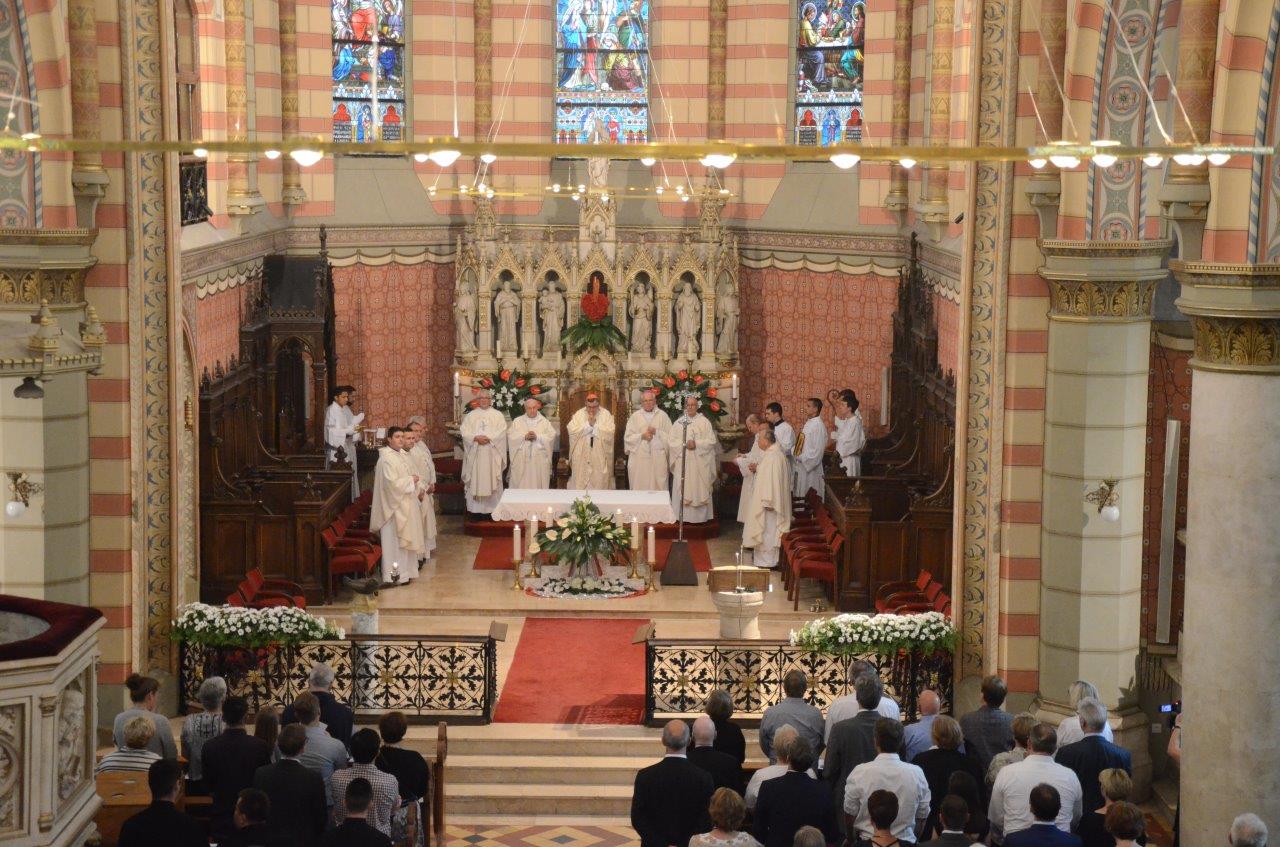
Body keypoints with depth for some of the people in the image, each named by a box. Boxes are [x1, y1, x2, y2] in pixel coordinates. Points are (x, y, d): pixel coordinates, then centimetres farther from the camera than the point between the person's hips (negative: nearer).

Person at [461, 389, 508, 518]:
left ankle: (493, 508, 2)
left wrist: (489, 438, -17)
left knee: (492, 481, -1)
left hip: (492, 455, -1)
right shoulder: (470, 415, 11)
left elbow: (501, 432, -3)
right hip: (475, 454, 1)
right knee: (475, 481, -1)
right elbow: (465, 432, 1)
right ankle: (475, 508, 3)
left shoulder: (497, 415, 8)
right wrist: (476, 438, -16)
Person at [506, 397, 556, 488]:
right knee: (521, 485, -4)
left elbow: (551, 436, -1)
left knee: (537, 484, -3)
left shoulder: (544, 421, 11)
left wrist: (537, 437, -14)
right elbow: (511, 436, 0)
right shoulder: (517, 421, 11)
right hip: (521, 459, 0)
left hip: (539, 460, 0)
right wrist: (524, 437, -14)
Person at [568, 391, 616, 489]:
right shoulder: (578, 414, 4)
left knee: (599, 483, 0)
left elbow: (610, 432, -10)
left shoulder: (606, 414, 1)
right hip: (581, 456, 1)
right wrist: (588, 424, -13)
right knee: (580, 483, 0)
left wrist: (595, 424, -13)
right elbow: (572, 431, -8)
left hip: (600, 457, -1)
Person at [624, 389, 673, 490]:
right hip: (639, 458, 0)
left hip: (658, 458, 0)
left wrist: (657, 432, -10)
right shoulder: (635, 416, 8)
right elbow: (628, 437, 4)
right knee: (640, 488, -1)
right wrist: (642, 436, -10)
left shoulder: (662, 415, 8)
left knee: (659, 487, -2)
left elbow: (670, 436, 4)